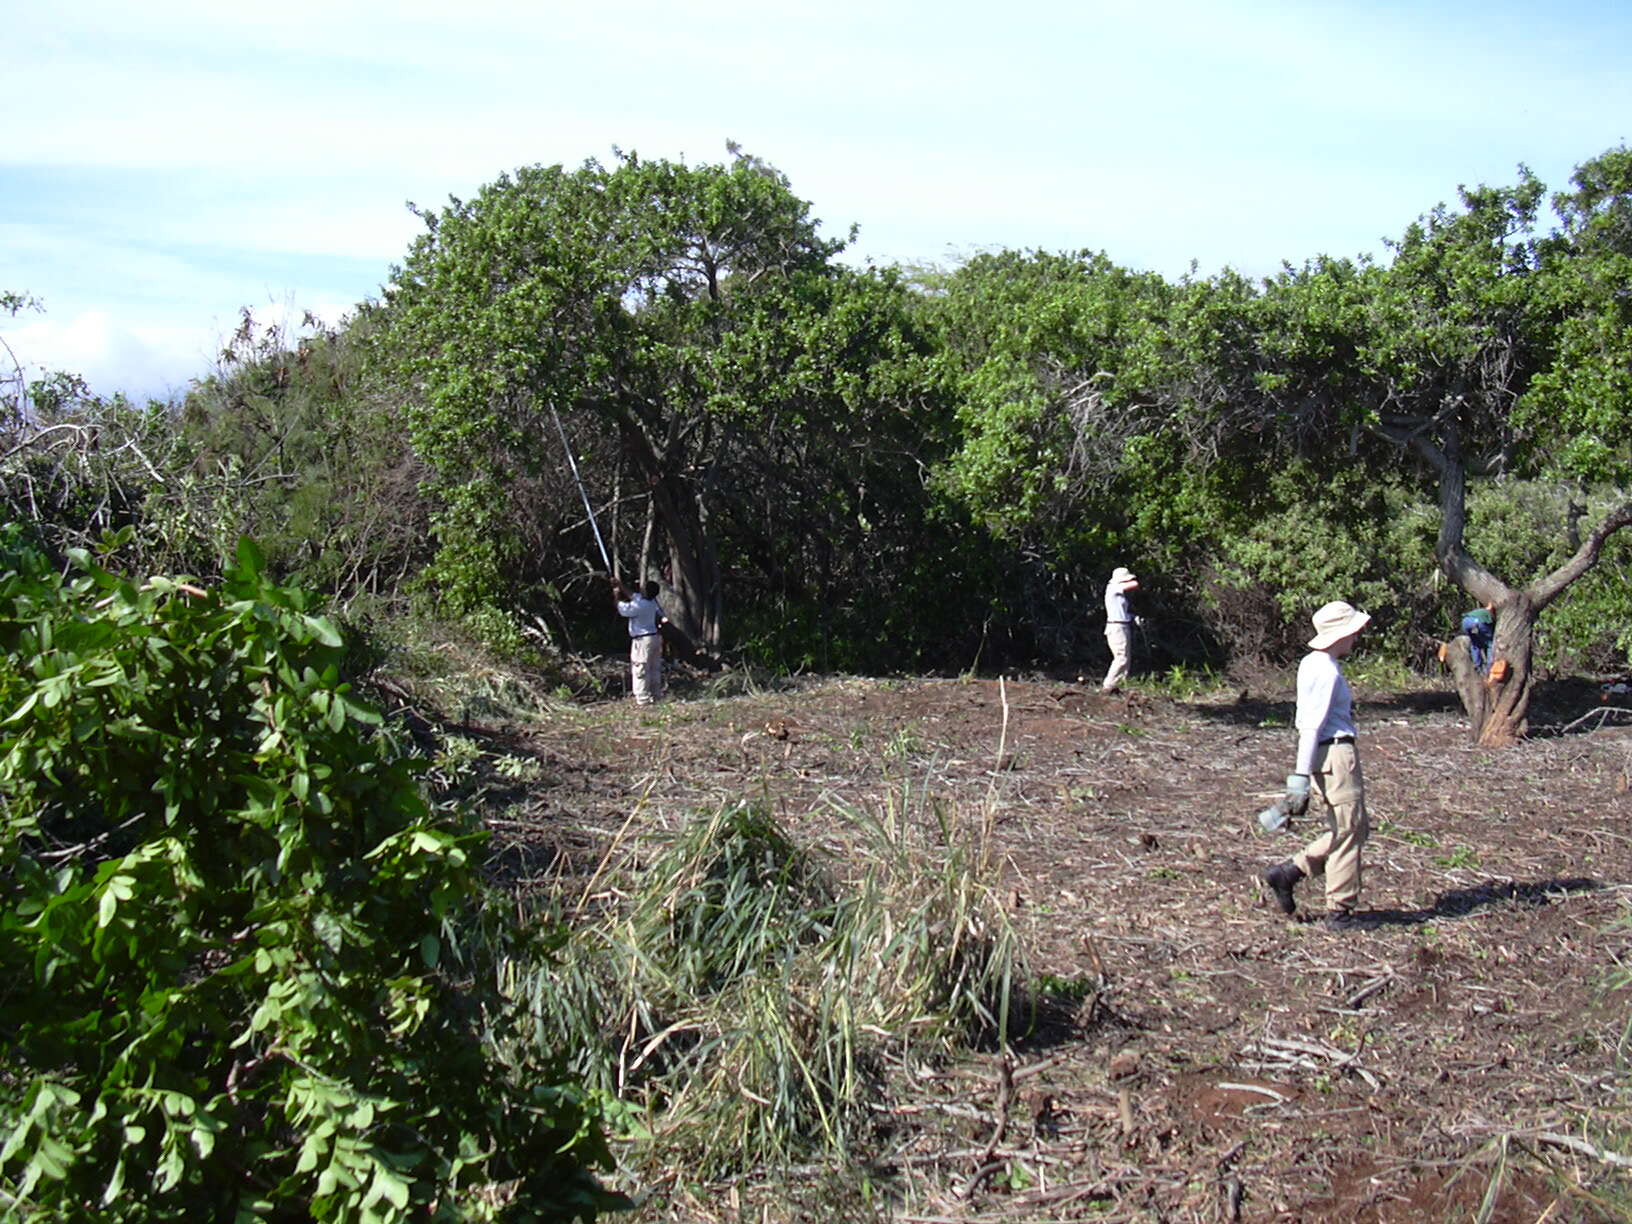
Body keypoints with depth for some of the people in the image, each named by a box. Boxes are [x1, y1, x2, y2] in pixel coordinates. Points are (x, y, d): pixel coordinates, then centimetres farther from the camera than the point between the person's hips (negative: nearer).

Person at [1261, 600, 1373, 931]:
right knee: (1347, 832, 0)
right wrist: (1301, 777, -21)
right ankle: (1340, 911, 8)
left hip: (1329, 752, 10)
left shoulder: (1312, 664, 14)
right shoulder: (1327, 673, -17)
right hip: (1336, 753, -10)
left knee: (1356, 828, 16)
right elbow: (1311, 727, -20)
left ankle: (1289, 871, 15)